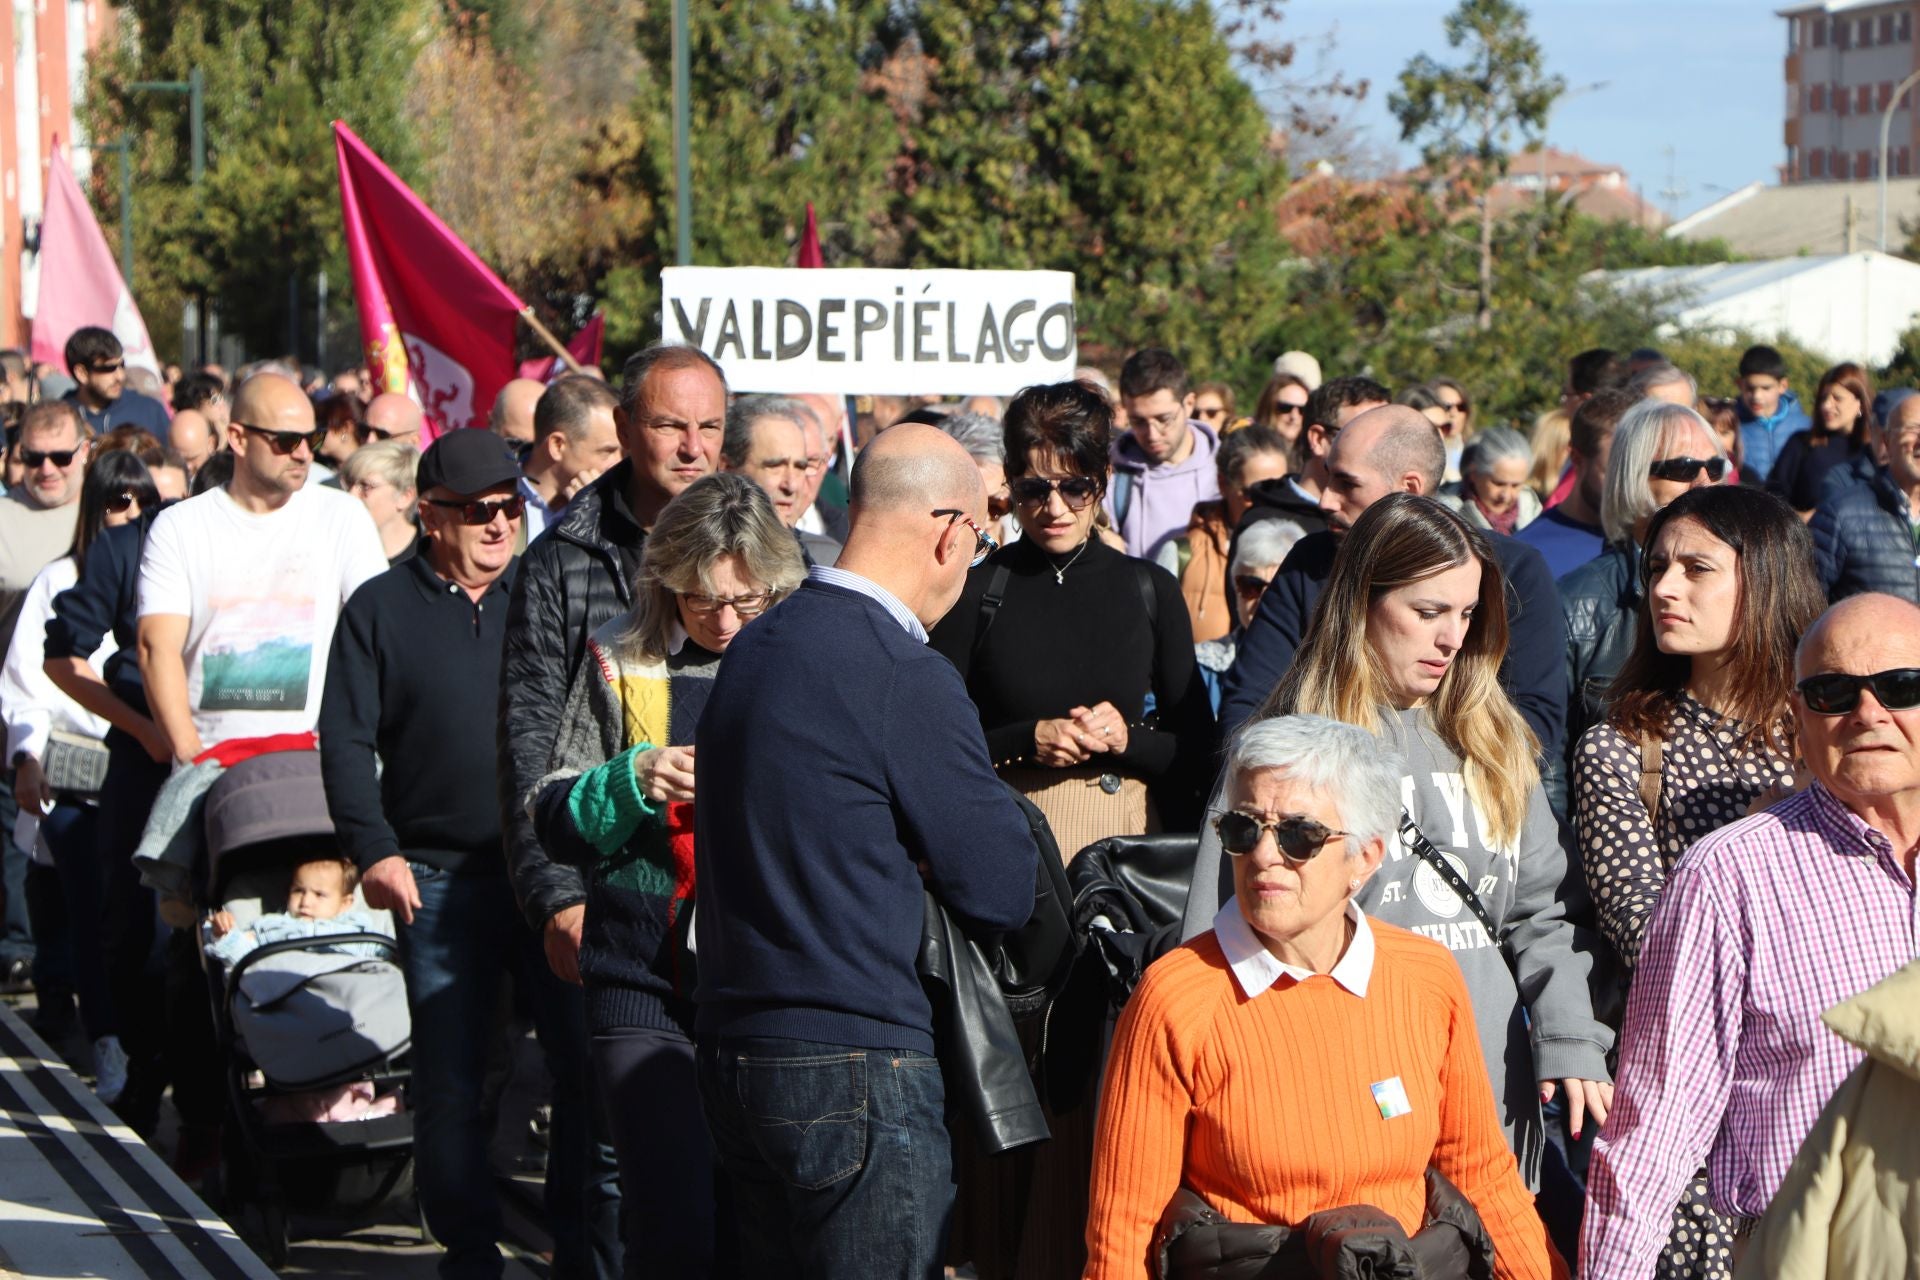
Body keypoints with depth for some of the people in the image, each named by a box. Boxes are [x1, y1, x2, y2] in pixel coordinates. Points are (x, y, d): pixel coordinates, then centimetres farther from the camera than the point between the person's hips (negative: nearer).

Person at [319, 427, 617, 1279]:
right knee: (449, 1079, 2)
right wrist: (374, 850, -8)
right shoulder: (381, 609, 6)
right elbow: (346, 740, 3)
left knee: (586, 1061, -2)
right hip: (438, 879, -1)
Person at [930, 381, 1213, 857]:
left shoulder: (1152, 590, 9)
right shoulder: (976, 591, 2)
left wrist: (1128, 739, -8)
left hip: (1126, 833, 2)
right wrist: (1027, 741, -12)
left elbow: (1198, 742, 10)